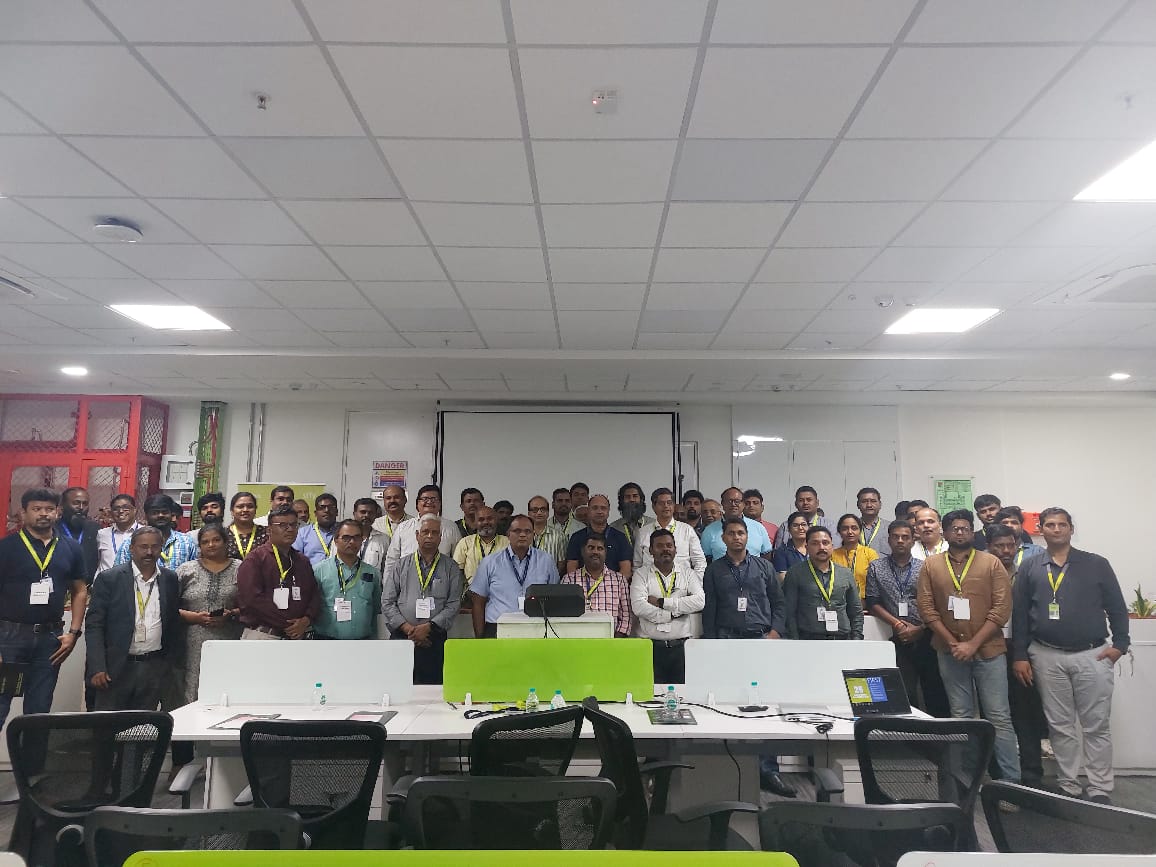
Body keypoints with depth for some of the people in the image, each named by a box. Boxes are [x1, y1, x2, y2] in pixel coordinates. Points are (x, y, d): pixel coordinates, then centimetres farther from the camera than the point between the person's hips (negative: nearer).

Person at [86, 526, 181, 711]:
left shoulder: (170, 579, 5)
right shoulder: (109, 579, -4)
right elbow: (94, 625, -5)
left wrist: (171, 663, 8)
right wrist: (97, 668, -12)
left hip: (154, 668, 2)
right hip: (116, 668, -2)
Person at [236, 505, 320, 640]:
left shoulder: (303, 561, 16)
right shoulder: (255, 558, -3)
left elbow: (315, 594, 14)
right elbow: (251, 598, -14)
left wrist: (307, 620, -7)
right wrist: (286, 624, -13)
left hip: (297, 635, 5)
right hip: (262, 634, -5)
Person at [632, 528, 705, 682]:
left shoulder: (688, 574, 10)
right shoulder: (641, 574, 5)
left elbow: (700, 601, -7)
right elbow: (638, 607, -10)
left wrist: (662, 602, -9)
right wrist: (674, 613, -8)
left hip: (682, 646, 1)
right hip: (652, 647, -1)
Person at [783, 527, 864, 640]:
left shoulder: (846, 574, 13)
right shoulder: (795, 574, 3)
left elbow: (856, 612, 17)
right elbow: (789, 613, -1)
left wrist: (856, 639, 6)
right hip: (808, 639, -3)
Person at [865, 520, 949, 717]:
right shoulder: (876, 567, 6)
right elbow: (873, 603, 3)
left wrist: (920, 629, -10)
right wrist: (897, 624, -8)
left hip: (926, 637, 0)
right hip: (899, 640, 0)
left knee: (934, 689, 1)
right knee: (904, 694, 1)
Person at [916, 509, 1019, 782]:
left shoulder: (991, 563, 0)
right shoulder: (931, 565, 4)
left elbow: (1002, 608, -6)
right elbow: (926, 608, 0)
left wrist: (973, 644, -12)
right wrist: (953, 643, -8)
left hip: (988, 650, -2)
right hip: (950, 652, 2)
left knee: (999, 717, 1)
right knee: (961, 717, 11)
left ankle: (1011, 780, 9)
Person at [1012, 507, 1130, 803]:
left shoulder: (1096, 565, 3)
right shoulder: (1030, 568, 4)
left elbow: (1117, 607, 5)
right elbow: (1020, 614, 4)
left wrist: (1120, 644, -6)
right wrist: (1020, 656, 1)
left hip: (1092, 656, -1)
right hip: (1047, 657, 1)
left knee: (1097, 726, 4)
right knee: (1060, 726, 9)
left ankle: (1100, 791, 13)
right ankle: (1068, 787, 19)